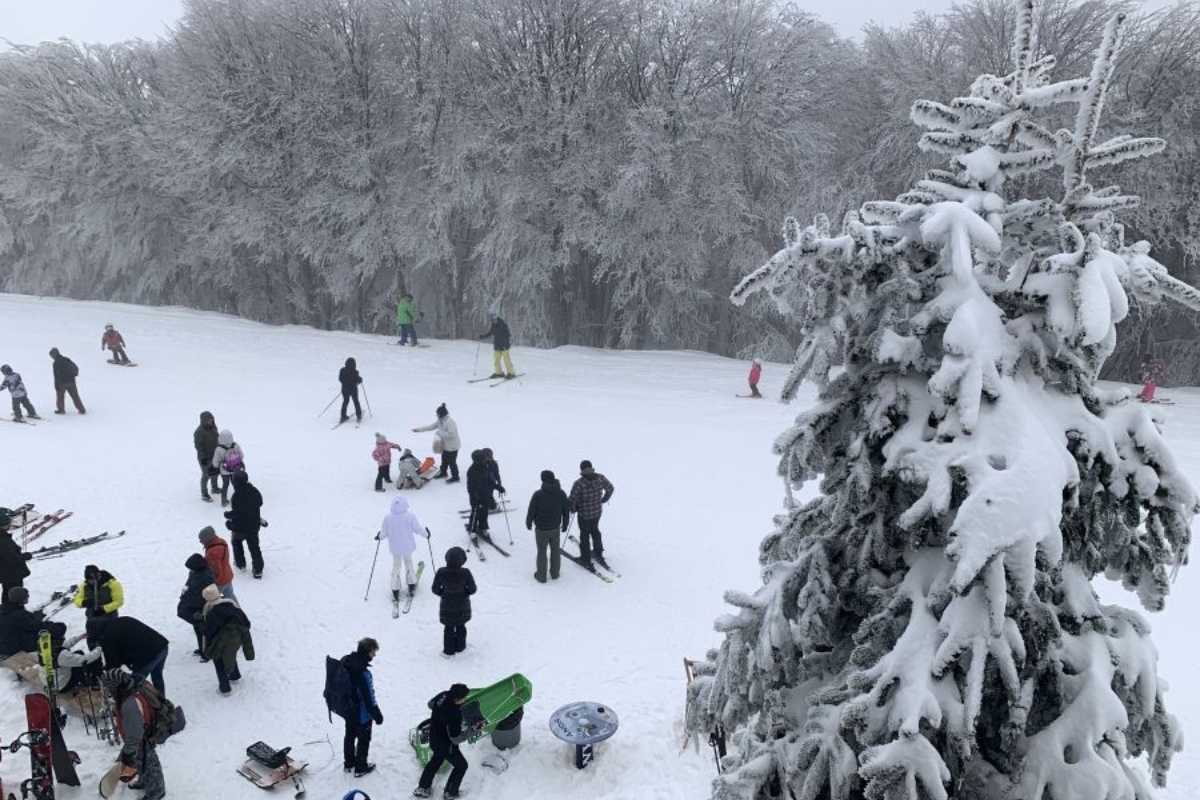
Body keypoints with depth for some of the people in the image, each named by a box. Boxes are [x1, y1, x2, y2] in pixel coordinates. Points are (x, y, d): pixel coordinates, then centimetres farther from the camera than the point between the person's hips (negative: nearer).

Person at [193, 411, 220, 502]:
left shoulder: (213, 427, -1)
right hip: (205, 458, -8)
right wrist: (203, 458, -21)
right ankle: (204, 495, 17)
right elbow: (198, 445, -22)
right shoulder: (199, 431, -24)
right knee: (206, 475, 2)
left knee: (215, 472, 22)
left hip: (214, 455, 8)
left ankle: (214, 489, 44)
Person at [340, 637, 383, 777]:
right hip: (361, 714, -7)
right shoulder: (363, 673, -37)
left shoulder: (345, 661, -12)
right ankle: (361, 768, 33)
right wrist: (377, 716, -13)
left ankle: (348, 762, 46)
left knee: (350, 735, 27)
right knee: (364, 740, 15)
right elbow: (369, 699, -28)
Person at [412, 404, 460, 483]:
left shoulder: (449, 422, -29)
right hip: (446, 445, 10)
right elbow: (430, 426, 10)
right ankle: (443, 472, 45)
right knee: (444, 460, 25)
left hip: (452, 446, -10)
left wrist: (440, 433, -25)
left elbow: (452, 434, -33)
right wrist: (418, 429, 7)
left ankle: (455, 477, 14)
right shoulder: (440, 421, 2)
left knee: (451, 462, 1)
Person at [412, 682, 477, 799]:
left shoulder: (443, 695, -20)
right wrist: (475, 729, -29)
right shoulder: (454, 715, -41)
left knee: (436, 760, 33)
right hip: (446, 746, -7)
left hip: (434, 738, 7)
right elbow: (456, 739, -29)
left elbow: (430, 704, 3)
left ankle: (422, 788, 47)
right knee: (461, 765, 18)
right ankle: (450, 793, 33)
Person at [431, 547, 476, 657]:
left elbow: (435, 589, -14)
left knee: (449, 628, 20)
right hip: (462, 606, 0)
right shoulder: (466, 573, -26)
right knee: (461, 627, 23)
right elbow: (472, 589, -15)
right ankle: (460, 647, 39)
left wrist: (443, 593, 5)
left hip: (447, 605, 0)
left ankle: (449, 650, 32)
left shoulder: (441, 572, -25)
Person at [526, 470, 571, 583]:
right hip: (556, 528, 3)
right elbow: (566, 510, 1)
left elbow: (531, 511, -13)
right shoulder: (561, 494, -10)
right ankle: (555, 574, 33)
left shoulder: (538, 495, -23)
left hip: (541, 529, -3)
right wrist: (565, 524, 18)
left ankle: (541, 576, 24)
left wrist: (528, 523, 6)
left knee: (542, 552, 13)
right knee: (555, 551, 20)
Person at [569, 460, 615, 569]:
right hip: (598, 512, 4)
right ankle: (598, 554, 45)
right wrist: (603, 500, 18)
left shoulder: (579, 484, -31)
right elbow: (610, 488, 1)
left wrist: (573, 509, -1)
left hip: (584, 515, -4)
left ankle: (586, 559, 31)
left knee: (584, 536, 17)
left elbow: (572, 500, -24)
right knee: (595, 531, 29)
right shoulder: (600, 478, -16)